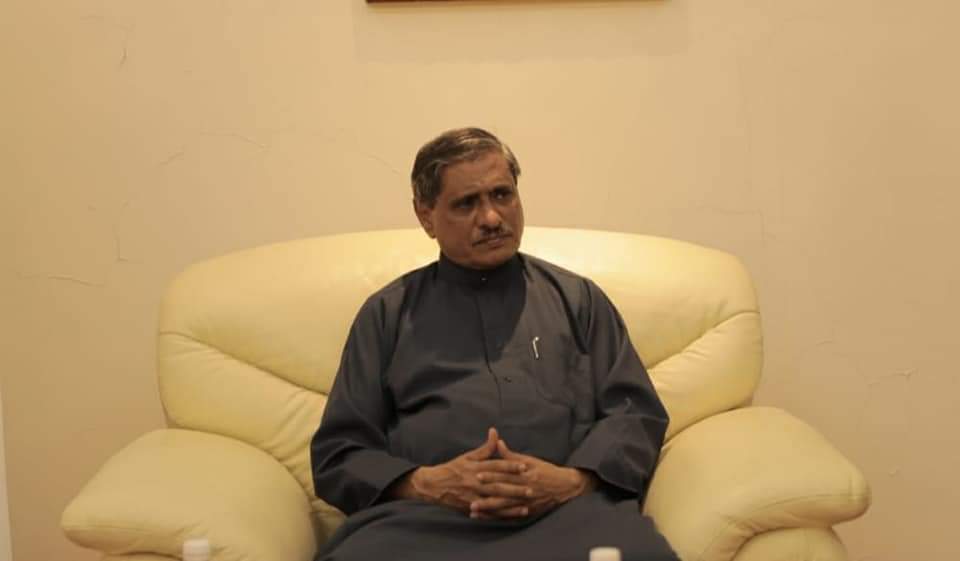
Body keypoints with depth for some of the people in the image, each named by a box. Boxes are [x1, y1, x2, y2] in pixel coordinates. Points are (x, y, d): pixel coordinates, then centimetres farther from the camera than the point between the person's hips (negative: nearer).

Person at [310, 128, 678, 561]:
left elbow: (637, 413, 12)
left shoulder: (577, 298, 20)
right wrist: (426, 484, -8)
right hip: (424, 517, 0)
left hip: (568, 509, 0)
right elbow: (337, 452, 12)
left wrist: (573, 480, -9)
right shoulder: (388, 313, 17)